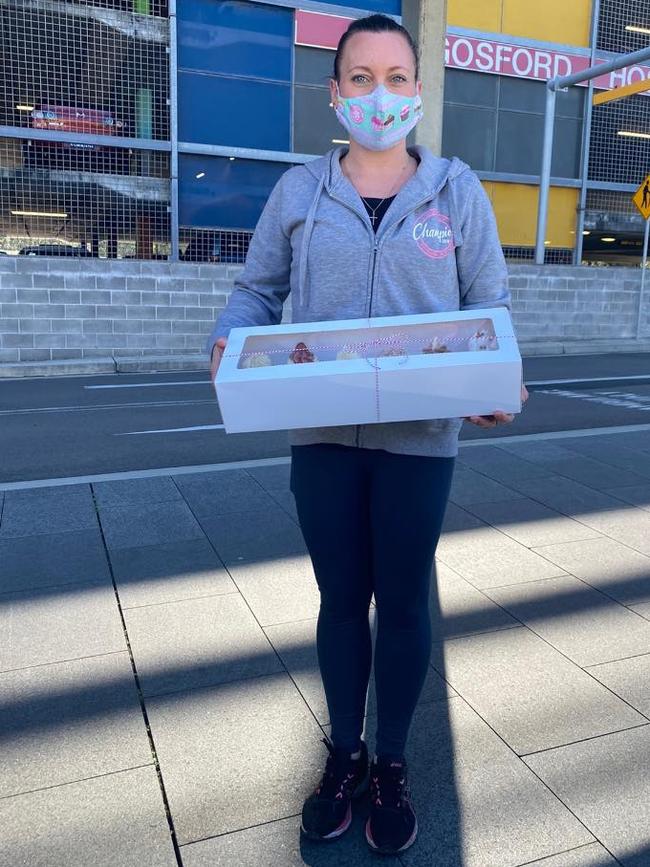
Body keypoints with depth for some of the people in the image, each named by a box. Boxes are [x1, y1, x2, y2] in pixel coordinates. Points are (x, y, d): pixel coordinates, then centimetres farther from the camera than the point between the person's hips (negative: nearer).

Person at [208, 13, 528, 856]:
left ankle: (392, 765, 33)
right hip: (322, 434, 1)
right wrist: (229, 340, -12)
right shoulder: (298, 191, 4)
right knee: (341, 599, 13)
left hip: (420, 438, 0)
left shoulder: (458, 190, 3)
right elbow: (258, 289, 9)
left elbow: (490, 305, 5)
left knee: (403, 602, 10)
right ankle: (345, 754, 36)